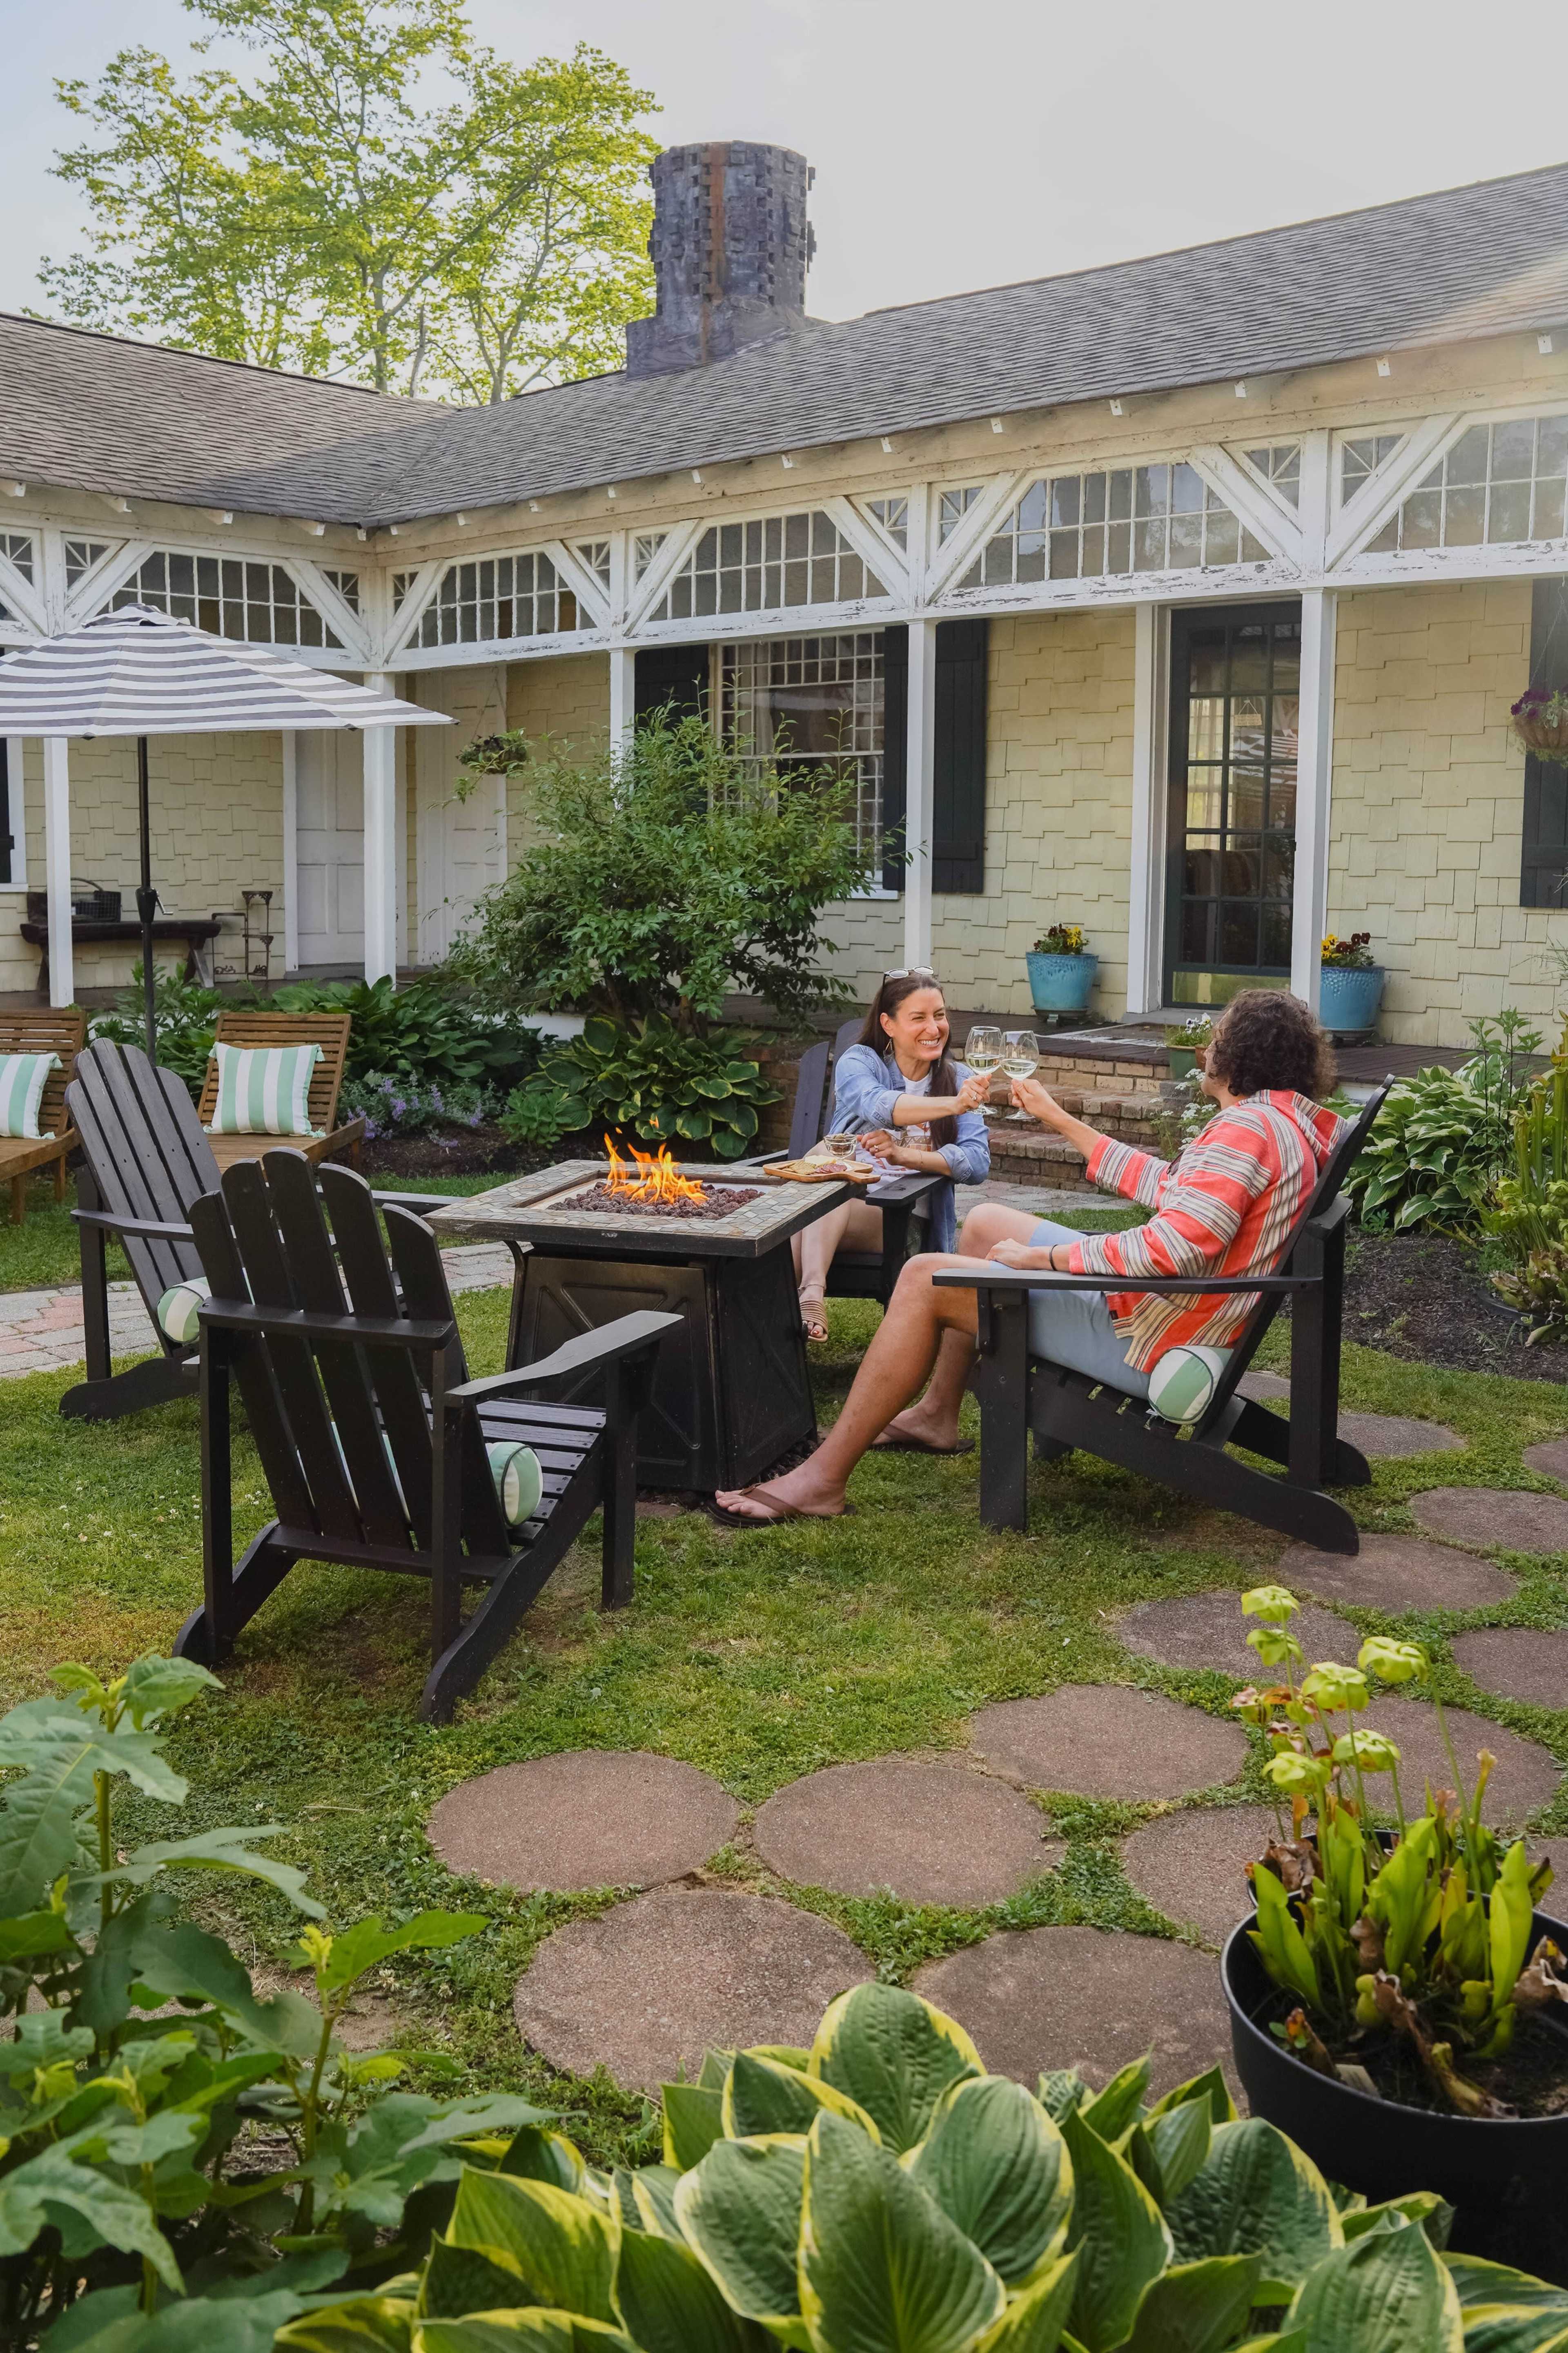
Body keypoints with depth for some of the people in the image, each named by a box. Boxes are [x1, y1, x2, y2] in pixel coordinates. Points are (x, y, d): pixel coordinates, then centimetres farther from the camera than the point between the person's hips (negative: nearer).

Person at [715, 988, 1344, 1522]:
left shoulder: (1249, 1128, -22)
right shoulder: (1283, 1120, 12)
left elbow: (1174, 1248, -34)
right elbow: (1164, 1187, 20)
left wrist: (1039, 1257, -24)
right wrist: (1061, 1121, 22)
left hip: (1142, 1345, -11)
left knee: (925, 1280, -12)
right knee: (984, 1221, 23)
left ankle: (823, 1477, -6)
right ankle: (937, 1416, 31)